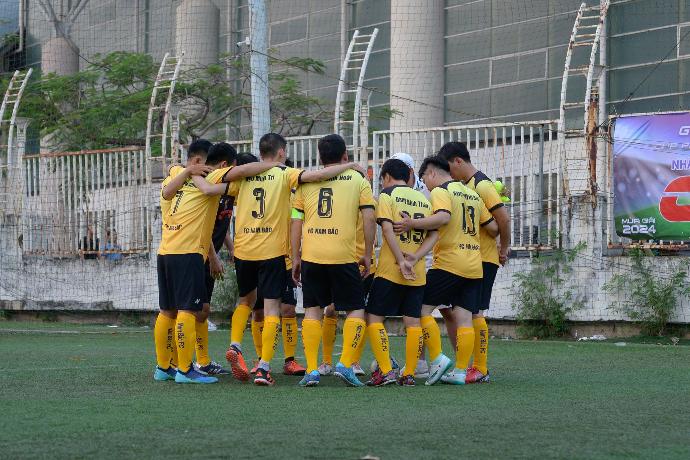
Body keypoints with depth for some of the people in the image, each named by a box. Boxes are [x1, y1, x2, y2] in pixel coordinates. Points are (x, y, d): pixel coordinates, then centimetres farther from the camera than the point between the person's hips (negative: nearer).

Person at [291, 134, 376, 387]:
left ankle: (311, 369, 3)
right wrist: (367, 254, 5)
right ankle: (345, 364, -6)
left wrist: (296, 257, 15)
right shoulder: (358, 179, 6)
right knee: (355, 309, 9)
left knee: (313, 309, 10)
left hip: (311, 255, 2)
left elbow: (296, 221, 9)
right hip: (344, 256, -2)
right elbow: (369, 219, -2)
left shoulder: (306, 181, 11)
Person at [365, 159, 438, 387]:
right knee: (413, 321, 6)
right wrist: (415, 258, -7)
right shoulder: (424, 199, 14)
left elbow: (388, 229, -14)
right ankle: (409, 374, 4)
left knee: (374, 317, 1)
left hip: (390, 270, -5)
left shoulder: (387, 195, -1)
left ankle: (385, 370, -9)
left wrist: (402, 261, -17)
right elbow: (434, 234, 4)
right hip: (418, 273, 5)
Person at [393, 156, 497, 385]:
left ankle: (438, 360, -6)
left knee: (423, 308, 1)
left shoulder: (440, 191, -5)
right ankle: (460, 371, 1)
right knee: (464, 318, 4)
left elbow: (444, 217, -25)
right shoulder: (472, 195, 19)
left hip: (449, 263, -7)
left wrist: (412, 224, -28)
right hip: (474, 267, 7)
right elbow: (493, 226, 18)